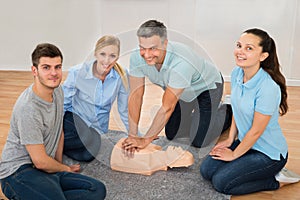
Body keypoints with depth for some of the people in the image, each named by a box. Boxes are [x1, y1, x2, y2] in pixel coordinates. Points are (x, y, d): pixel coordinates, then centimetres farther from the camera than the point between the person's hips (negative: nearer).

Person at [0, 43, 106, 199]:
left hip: (46, 168, 9)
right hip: (18, 172, -9)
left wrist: (59, 163, 15)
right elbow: (41, 161, -17)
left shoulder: (57, 91, 5)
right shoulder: (28, 109, -23)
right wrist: (66, 169, 1)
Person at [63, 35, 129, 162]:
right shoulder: (77, 72, -16)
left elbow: (125, 111, -2)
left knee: (87, 155, -26)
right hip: (74, 117, -1)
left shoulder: (121, 77, -14)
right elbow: (63, 103, -7)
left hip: (96, 127, 2)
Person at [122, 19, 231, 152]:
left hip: (207, 86, -5)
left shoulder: (181, 63, -43)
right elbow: (135, 95, -20)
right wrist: (132, 135, -23)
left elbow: (167, 108, -38)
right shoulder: (137, 58, -26)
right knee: (172, 135, 9)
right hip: (184, 91, 6)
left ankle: (228, 112, 19)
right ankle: (195, 114, 35)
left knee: (198, 142, -6)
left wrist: (146, 140, -32)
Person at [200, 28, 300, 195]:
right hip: (245, 142, 7)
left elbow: (256, 131, -21)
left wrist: (234, 155, -10)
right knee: (206, 170, 0)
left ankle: (276, 180, 4)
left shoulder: (268, 88, -31)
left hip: (269, 153, -7)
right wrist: (230, 139, 8)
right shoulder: (237, 73, -7)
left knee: (221, 182, -12)